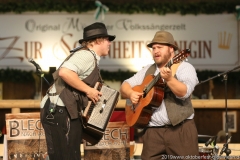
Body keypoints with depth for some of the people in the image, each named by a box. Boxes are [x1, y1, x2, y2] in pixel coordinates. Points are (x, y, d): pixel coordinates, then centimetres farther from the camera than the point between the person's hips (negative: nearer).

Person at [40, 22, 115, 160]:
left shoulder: (90, 57, 21)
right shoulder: (87, 55, -10)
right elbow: (65, 72, -27)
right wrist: (88, 90, -19)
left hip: (65, 112, 11)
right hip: (60, 111, -11)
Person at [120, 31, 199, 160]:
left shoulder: (184, 67, 1)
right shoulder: (148, 70, 18)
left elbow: (184, 92, -15)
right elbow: (125, 85, 18)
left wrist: (169, 79, -31)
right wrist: (131, 94, -4)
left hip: (181, 129, -4)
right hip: (153, 131, 5)